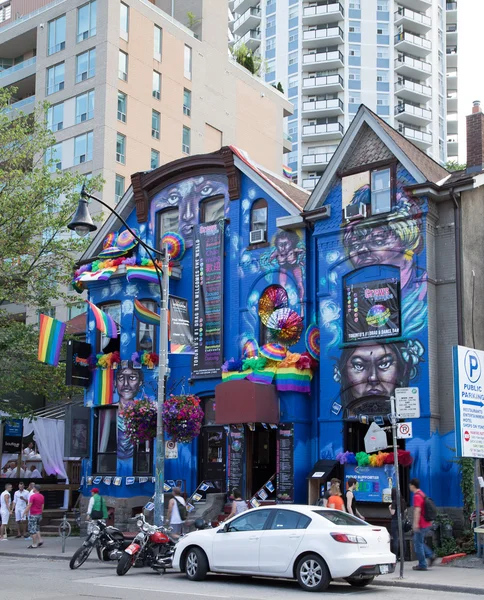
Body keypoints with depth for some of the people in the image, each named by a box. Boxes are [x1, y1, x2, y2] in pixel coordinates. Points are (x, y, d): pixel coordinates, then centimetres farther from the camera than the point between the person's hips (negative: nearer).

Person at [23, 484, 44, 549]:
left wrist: (25, 512, -5)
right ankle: (40, 540, 7)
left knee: (32, 529, -2)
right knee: (37, 528, 20)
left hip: (33, 515, -8)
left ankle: (34, 544, -1)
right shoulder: (42, 496, 8)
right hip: (39, 514, 8)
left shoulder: (33, 496, -15)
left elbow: (29, 506, -16)